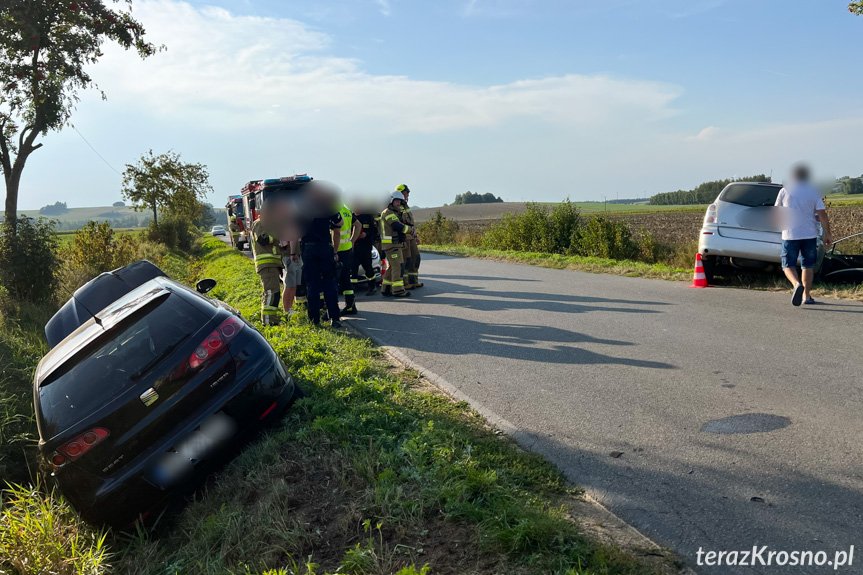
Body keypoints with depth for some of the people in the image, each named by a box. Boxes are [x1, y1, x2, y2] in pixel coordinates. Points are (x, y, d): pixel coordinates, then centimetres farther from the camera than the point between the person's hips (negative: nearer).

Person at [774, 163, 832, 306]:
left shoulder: (784, 191, 0)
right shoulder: (813, 192, 1)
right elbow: (822, 214, -3)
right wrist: (827, 234, 2)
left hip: (790, 235, -1)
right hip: (810, 234, 1)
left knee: (788, 265, 4)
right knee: (808, 265, 14)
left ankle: (797, 284, -25)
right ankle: (806, 295, 16)